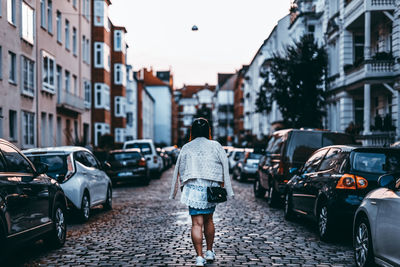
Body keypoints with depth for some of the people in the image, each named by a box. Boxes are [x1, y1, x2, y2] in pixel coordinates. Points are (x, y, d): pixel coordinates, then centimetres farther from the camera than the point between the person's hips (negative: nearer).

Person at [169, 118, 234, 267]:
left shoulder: (186, 148, 3)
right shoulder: (215, 146, 2)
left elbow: (180, 170, 8)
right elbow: (224, 168, 1)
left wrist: (183, 187, 18)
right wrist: (223, 186, 8)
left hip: (193, 188, -1)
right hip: (211, 187, 1)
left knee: (197, 223, -3)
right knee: (208, 220, 18)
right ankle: (210, 252, 25)